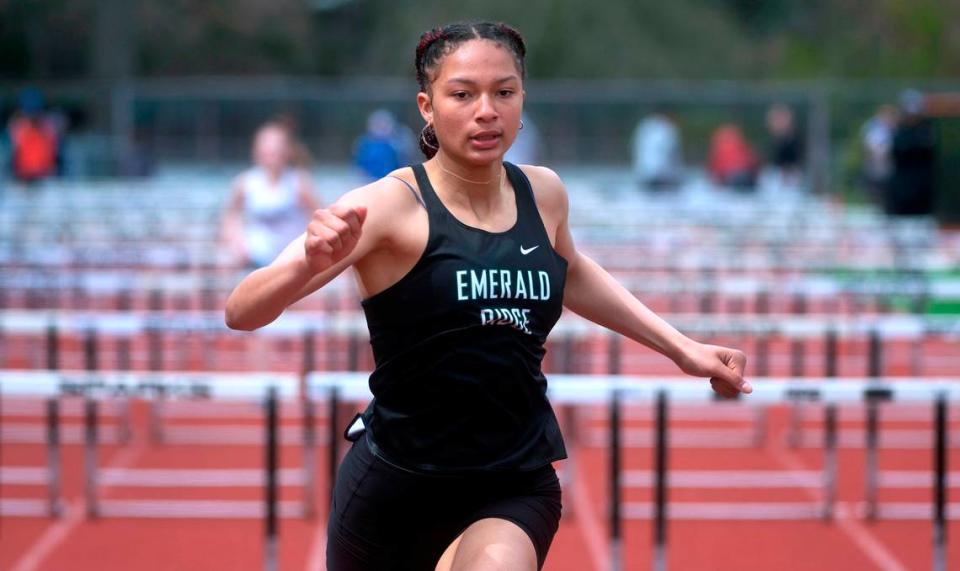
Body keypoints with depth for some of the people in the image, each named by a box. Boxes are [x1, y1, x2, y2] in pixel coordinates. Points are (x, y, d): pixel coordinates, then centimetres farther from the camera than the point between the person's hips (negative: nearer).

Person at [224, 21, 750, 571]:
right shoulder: (392, 204, -15)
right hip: (396, 483, -2)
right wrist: (310, 262, -45)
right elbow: (242, 312, -25)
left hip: (515, 490, 2)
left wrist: (683, 349, 22)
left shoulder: (543, 193, 0)